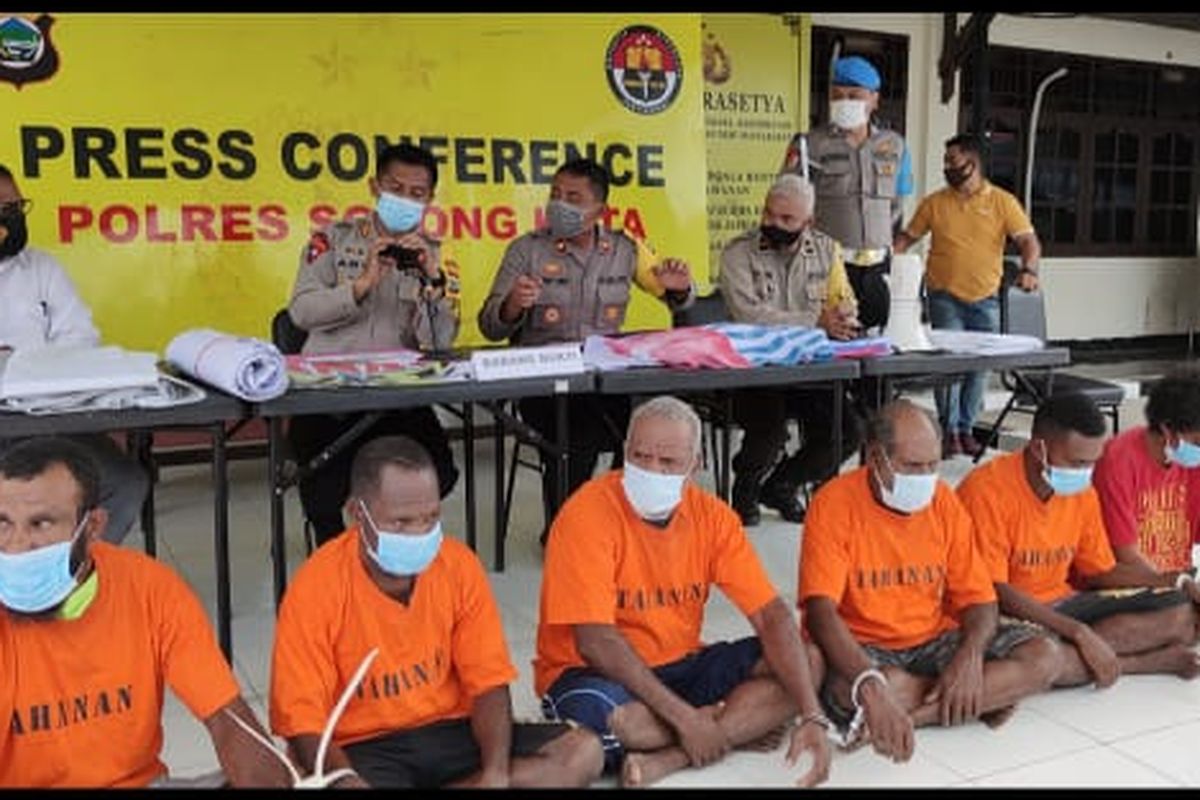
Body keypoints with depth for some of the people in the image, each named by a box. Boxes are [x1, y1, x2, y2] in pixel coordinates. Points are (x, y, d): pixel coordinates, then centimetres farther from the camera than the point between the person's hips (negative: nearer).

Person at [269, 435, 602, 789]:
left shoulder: (458, 564, -7)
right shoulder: (316, 588, -16)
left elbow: (488, 684, -2)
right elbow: (303, 722, -12)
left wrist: (496, 772, -19)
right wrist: (346, 780, -32)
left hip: (449, 730, 5)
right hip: (362, 747, -4)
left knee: (582, 752, -15)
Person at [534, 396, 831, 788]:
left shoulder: (712, 516, -5)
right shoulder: (588, 514, -20)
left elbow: (771, 616, -7)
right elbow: (595, 641, -24)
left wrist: (811, 715, -20)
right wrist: (683, 716, -27)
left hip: (679, 666, 6)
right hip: (591, 671, -5)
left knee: (807, 663, -9)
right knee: (610, 720, -39)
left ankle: (665, 760, -20)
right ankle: (741, 723, -10)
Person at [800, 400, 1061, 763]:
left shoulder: (944, 501, 0)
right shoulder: (834, 504, -15)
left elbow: (978, 600, 3)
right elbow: (821, 610, -25)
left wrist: (970, 656, -21)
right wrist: (870, 685, -42)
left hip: (935, 640, 5)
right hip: (863, 648, -5)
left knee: (1044, 656, -12)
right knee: (856, 690, -39)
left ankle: (914, 714, -20)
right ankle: (980, 700, -12)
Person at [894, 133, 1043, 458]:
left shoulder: (1002, 202, 1)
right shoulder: (934, 202, 5)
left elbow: (1029, 241, -5)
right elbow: (908, 236, 11)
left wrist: (1028, 268, -24)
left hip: (985, 300, 1)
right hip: (945, 297, -1)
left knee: (978, 366, 7)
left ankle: (966, 428, 19)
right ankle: (949, 430, -1)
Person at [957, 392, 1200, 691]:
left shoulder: (1083, 493, 3)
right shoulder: (987, 491, -20)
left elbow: (1103, 572, 14)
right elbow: (992, 591, -23)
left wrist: (1173, 583, -2)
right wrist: (1079, 632, -27)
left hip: (1063, 603, 7)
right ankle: (1157, 659, -17)